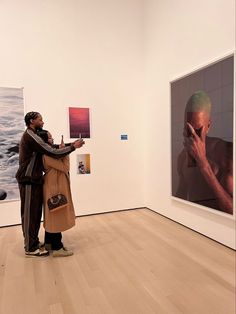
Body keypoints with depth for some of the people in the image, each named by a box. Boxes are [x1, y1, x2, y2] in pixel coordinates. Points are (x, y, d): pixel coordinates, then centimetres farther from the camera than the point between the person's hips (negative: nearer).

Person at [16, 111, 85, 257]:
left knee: (35, 213, 15)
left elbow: (51, 147, 13)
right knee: (29, 214, -1)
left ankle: (33, 242, 27)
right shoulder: (31, 136, -17)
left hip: (34, 179, 10)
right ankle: (30, 248, 10)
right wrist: (73, 147, -12)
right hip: (29, 180, -10)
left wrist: (70, 144, 4)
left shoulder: (32, 136, 17)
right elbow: (53, 152, -22)